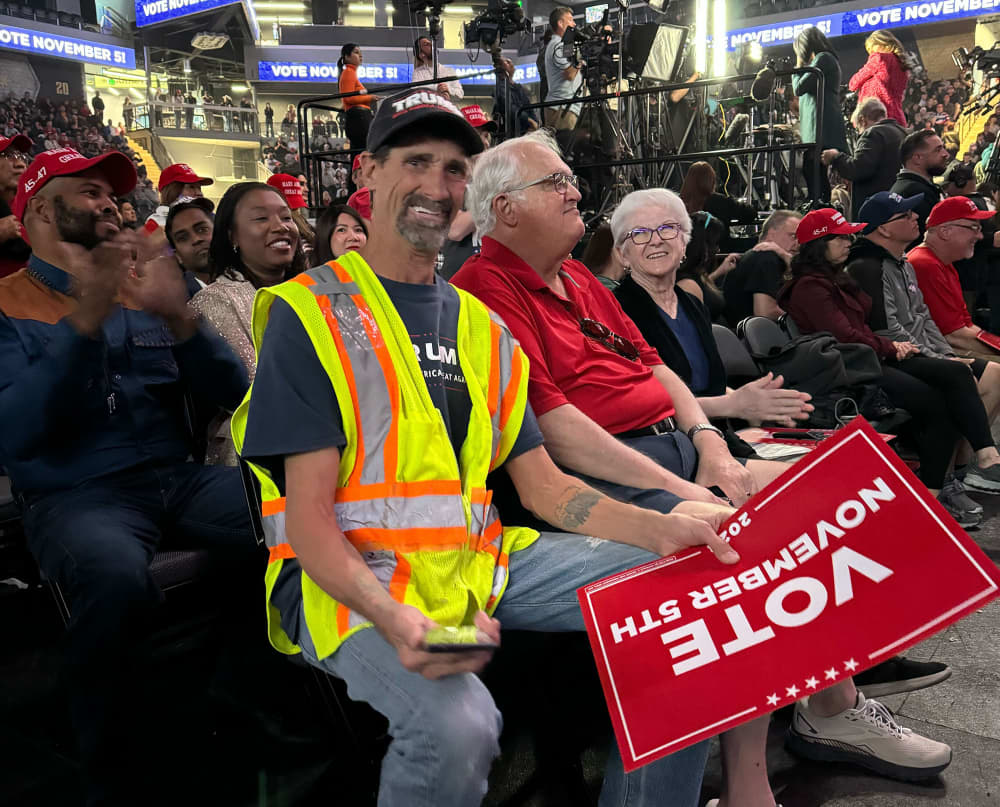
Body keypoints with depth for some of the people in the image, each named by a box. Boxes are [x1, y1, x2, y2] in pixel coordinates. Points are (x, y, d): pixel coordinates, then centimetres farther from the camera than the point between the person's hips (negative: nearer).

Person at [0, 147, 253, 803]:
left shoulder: (144, 286, 16)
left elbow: (229, 394, 6)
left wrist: (179, 318, -11)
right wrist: (86, 318, -20)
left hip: (181, 477, 4)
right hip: (76, 495, -3)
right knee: (116, 578, -36)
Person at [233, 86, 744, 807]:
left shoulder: (479, 325, 14)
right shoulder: (310, 314, -4)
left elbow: (543, 484, 10)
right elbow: (308, 514, -12)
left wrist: (659, 529, -7)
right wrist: (391, 615, -30)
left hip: (479, 558, 6)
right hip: (349, 576, -6)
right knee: (458, 726, -35)